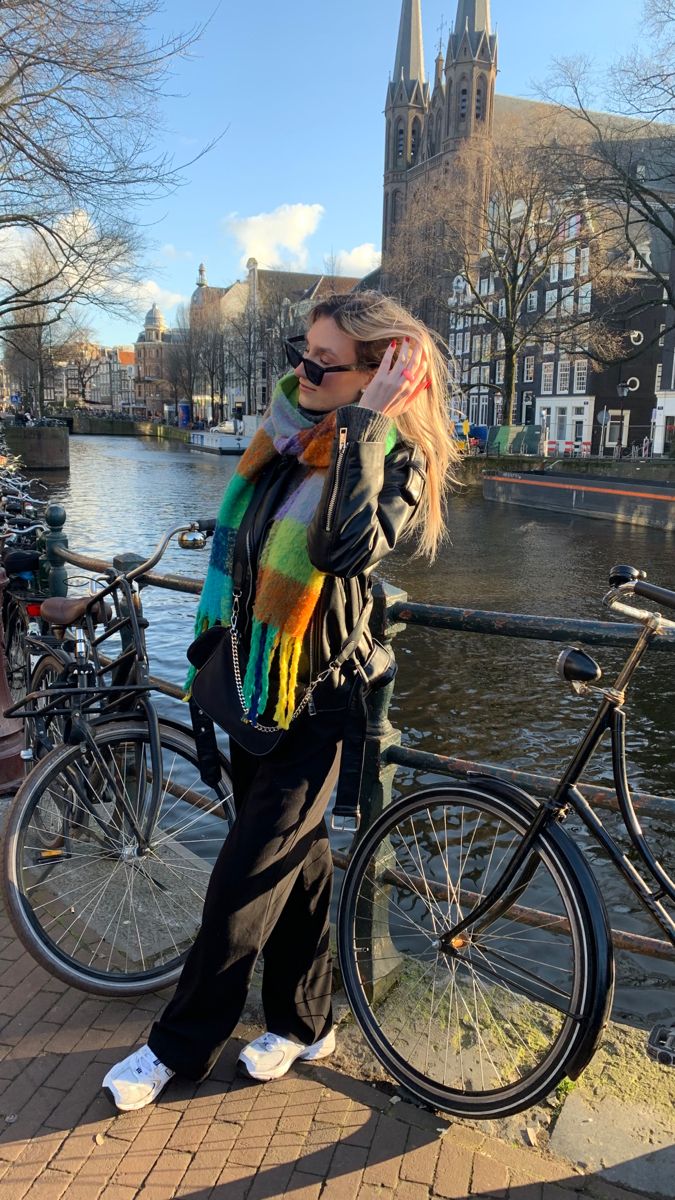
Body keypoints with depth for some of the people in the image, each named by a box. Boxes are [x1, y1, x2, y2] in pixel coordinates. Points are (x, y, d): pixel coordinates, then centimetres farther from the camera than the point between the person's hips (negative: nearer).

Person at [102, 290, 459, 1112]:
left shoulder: (397, 457, -15)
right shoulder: (288, 427, 4)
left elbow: (348, 548, -36)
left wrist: (364, 423, -29)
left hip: (319, 697, -7)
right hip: (256, 681, 7)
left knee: (248, 876, 1)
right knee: (295, 855, 18)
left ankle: (182, 1043, 21)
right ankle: (303, 1021, 36)